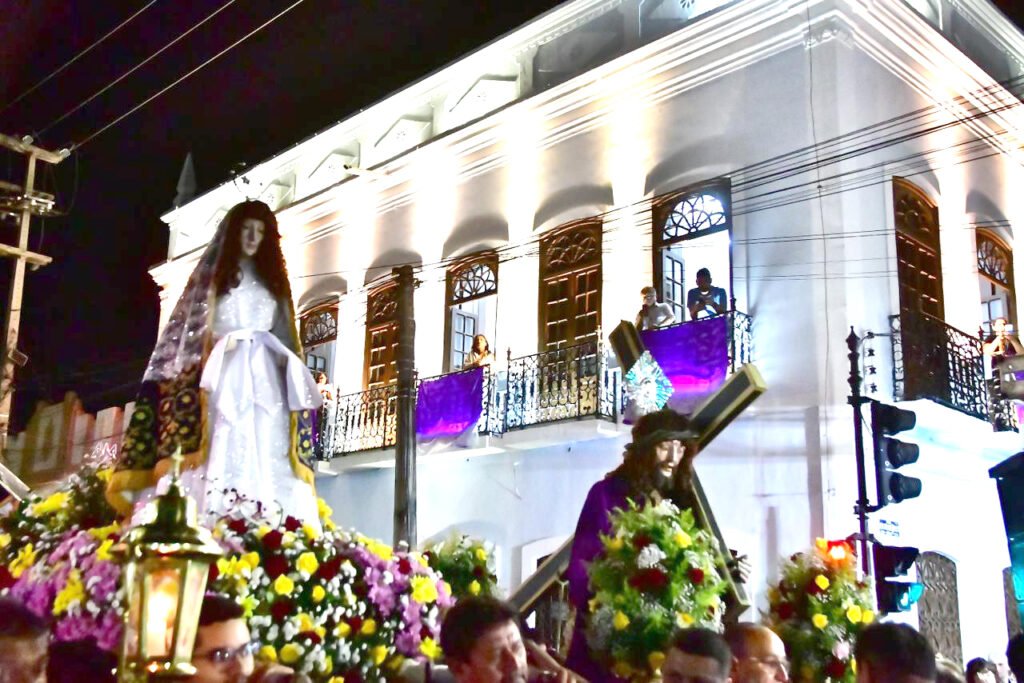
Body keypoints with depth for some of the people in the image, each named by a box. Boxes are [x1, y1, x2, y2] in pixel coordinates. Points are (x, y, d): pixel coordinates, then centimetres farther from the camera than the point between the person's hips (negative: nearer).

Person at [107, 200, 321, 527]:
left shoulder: (272, 280, 23)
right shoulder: (215, 274, 15)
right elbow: (201, 329, 6)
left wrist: (293, 375, 6)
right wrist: (206, 364, -8)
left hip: (265, 375, 3)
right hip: (224, 371, -3)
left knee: (265, 453, -11)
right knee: (223, 448, -18)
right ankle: (208, 519, -24)